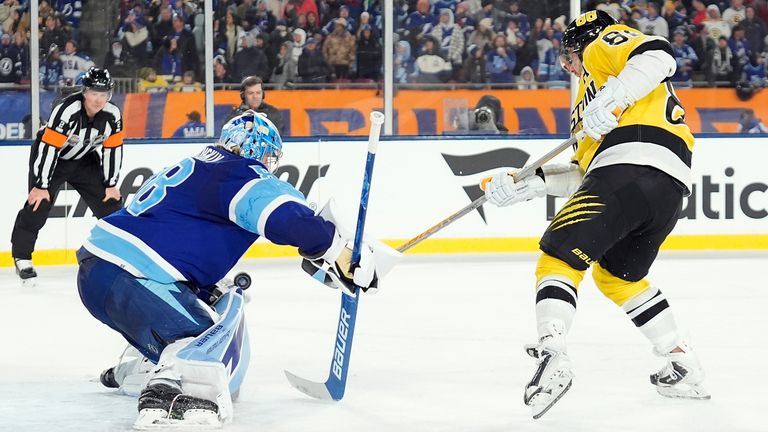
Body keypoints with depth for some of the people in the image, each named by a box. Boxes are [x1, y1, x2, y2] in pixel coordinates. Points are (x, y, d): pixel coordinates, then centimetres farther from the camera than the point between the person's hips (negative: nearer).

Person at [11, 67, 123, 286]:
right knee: (38, 204, -19)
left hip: (84, 159, 5)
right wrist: (41, 185, -28)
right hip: (50, 156, -5)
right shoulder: (67, 110, -34)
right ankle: (22, 257, -8)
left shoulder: (112, 115, -18)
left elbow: (113, 149, -6)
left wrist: (111, 184, -4)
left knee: (110, 203, 1)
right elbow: (49, 147, -31)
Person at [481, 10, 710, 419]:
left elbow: (659, 55, -8)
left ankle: (551, 356, -27)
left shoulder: (603, 43, 15)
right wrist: (523, 184, 25)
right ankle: (684, 370, 25)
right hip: (670, 186, 9)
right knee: (619, 276, 26)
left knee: (559, 256, -9)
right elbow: (582, 173, 31)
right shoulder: (592, 89, 39)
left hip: (633, 166, -9)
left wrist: (613, 97, -18)